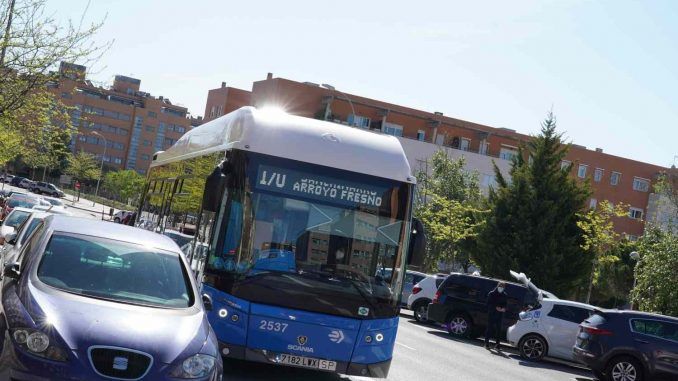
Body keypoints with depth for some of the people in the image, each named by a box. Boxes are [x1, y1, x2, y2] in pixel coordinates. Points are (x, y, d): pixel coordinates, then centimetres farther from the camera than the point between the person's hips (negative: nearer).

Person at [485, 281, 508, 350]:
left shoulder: (504, 295, 9)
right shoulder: (491, 294, -2)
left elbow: (505, 304, 15)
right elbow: (489, 304, -5)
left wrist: (504, 308, -7)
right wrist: (496, 308, -18)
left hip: (500, 315, 3)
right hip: (492, 314, -3)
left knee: (498, 329, 3)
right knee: (490, 328, -3)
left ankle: (497, 343, 8)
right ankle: (487, 343, 2)